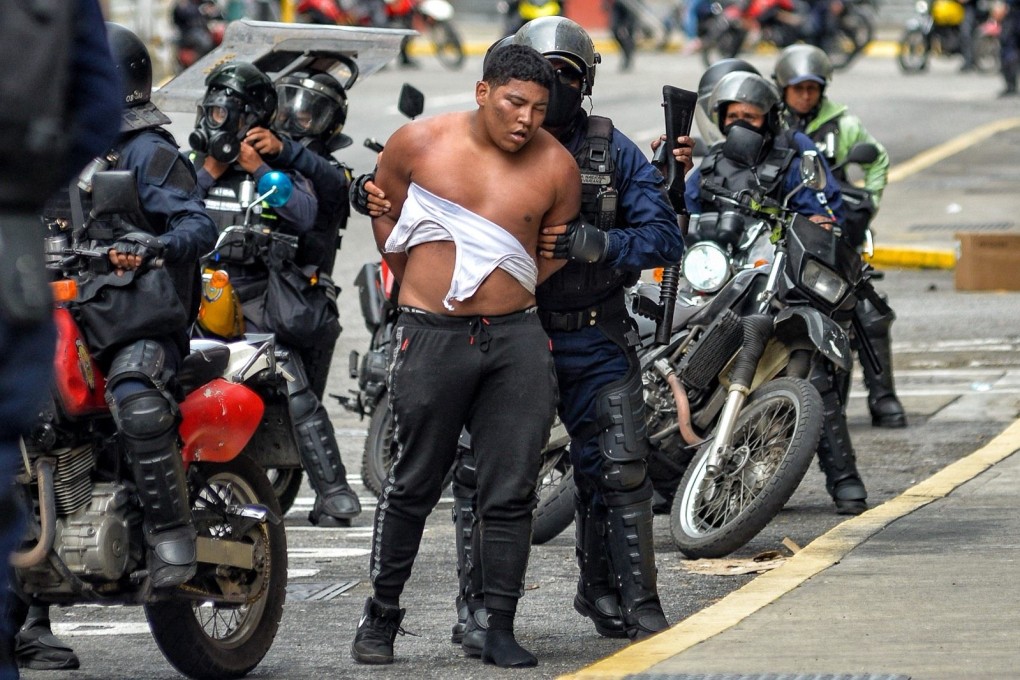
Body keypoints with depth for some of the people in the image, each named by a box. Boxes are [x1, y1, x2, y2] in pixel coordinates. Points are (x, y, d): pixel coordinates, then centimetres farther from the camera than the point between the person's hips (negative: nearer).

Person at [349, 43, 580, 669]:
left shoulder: (557, 167, 0)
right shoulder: (420, 143, -2)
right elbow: (385, 213, 15)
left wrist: (512, 300, 12)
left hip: (516, 336, 1)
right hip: (432, 335, -1)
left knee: (511, 493, 0)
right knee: (414, 485, 6)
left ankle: (501, 629, 6)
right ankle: (381, 616, 18)